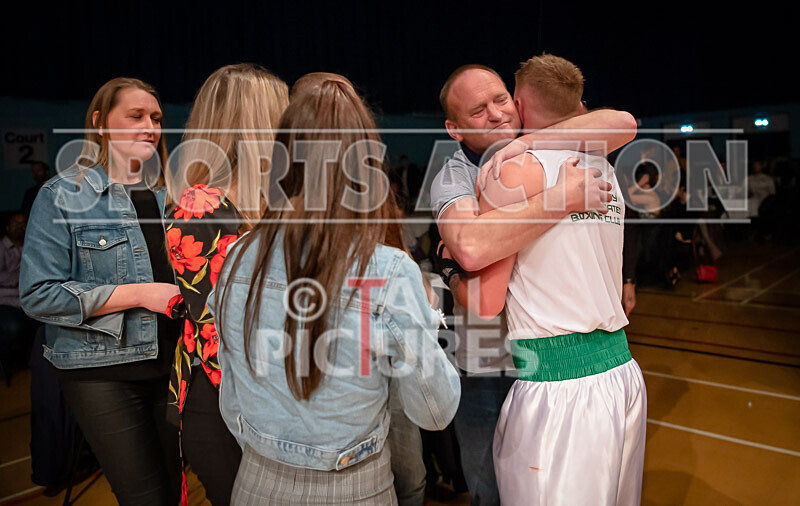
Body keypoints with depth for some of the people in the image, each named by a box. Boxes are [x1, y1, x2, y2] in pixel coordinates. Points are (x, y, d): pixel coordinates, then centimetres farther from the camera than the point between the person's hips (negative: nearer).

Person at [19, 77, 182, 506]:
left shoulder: (167, 194, 9)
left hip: (171, 360, 5)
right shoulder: (62, 196, -5)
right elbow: (39, 294, -12)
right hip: (102, 370, -4)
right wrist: (141, 294, -18)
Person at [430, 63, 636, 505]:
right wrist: (567, 197, -30)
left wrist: (524, 142, -19)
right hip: (488, 371, -3)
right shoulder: (451, 180, -11)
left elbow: (622, 124, -14)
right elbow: (471, 248, -34)